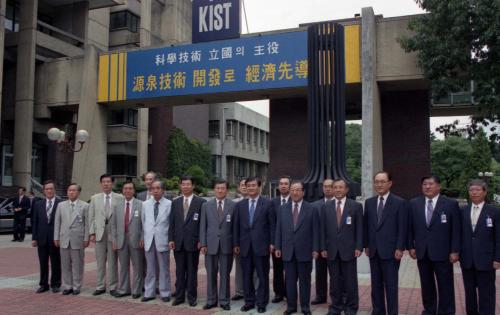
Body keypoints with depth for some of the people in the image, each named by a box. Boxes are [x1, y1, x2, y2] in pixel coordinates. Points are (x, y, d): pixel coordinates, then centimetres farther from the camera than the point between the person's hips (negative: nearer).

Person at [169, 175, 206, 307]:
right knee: (179, 271, 9)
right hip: (178, 242, 3)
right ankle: (179, 296, 18)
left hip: (193, 242, -3)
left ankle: (191, 297, 15)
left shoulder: (201, 202, -3)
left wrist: (201, 241, -8)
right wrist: (171, 239, 1)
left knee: (192, 271, 5)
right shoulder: (175, 202, 9)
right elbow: (172, 222, 9)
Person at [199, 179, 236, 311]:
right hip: (211, 244, 1)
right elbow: (203, 226, 5)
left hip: (227, 245, -1)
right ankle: (211, 300, 18)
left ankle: (224, 301, 16)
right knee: (211, 274, 8)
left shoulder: (233, 205, 1)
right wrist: (203, 244, -2)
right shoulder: (206, 205, 5)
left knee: (225, 274, 6)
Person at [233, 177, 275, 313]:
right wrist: (236, 244, 5)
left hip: (261, 245, -3)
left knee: (263, 276, 5)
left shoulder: (267, 203, -1)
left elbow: (272, 224, -2)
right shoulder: (240, 205, 8)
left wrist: (272, 243, -6)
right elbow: (236, 226, 9)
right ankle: (249, 301, 22)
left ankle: (261, 303, 17)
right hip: (245, 246, 3)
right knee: (247, 276, 9)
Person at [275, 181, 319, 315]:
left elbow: (315, 230, -2)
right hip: (288, 251, 2)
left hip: (305, 251, -2)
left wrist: (315, 249, -6)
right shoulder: (283, 208, 7)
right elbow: (278, 229, 8)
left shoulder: (312, 209, -1)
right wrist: (277, 247, 4)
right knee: (289, 280, 8)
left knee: (305, 280, 7)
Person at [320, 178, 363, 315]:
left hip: (348, 249, -2)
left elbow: (359, 229, -1)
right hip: (331, 250, 2)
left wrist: (358, 247, -7)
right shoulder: (325, 207, 7)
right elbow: (323, 229, 6)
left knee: (350, 281, 4)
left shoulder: (356, 206, 1)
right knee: (334, 280, 8)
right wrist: (323, 248, 1)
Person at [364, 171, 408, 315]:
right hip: (374, 250, 5)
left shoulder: (400, 202, -4)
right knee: (376, 284, 10)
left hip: (390, 250, -4)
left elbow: (402, 228, -7)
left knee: (391, 285, 1)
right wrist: (366, 245, 8)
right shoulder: (369, 202, 9)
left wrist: (400, 248, -11)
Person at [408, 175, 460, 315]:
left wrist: (455, 251, -8)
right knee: (426, 285, 13)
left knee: (445, 286, 5)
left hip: (442, 252, -3)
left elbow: (456, 229, -5)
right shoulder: (414, 203, 4)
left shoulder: (451, 204, -4)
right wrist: (411, 246, 2)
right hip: (422, 252, 3)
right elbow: (410, 227, 7)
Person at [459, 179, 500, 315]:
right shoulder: (462, 211, 7)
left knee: (486, 293, 3)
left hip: (485, 260, -3)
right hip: (467, 259, 3)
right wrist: (457, 252, 4)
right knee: (469, 291, 13)